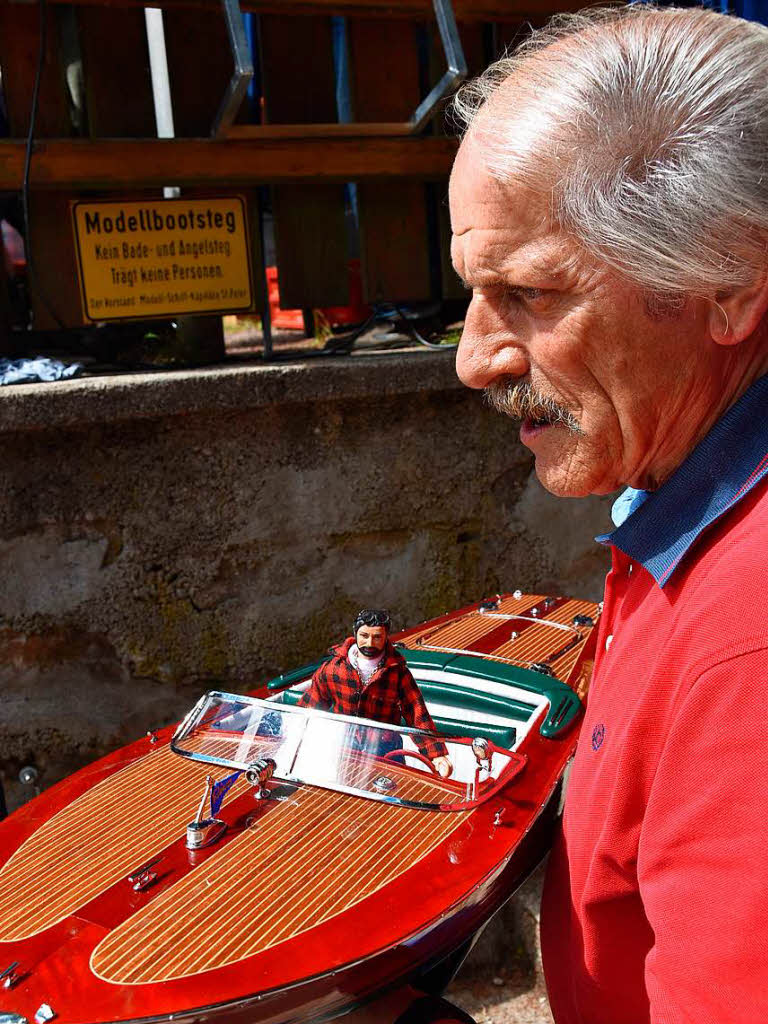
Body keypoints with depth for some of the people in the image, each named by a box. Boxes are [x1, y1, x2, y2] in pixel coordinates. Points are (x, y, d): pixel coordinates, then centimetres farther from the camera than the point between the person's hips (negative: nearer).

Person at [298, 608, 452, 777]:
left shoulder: (398, 672, -3)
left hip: (384, 750, -1)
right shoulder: (332, 667, 1)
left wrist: (436, 755, -14)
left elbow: (418, 715, -5)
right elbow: (309, 706, 8)